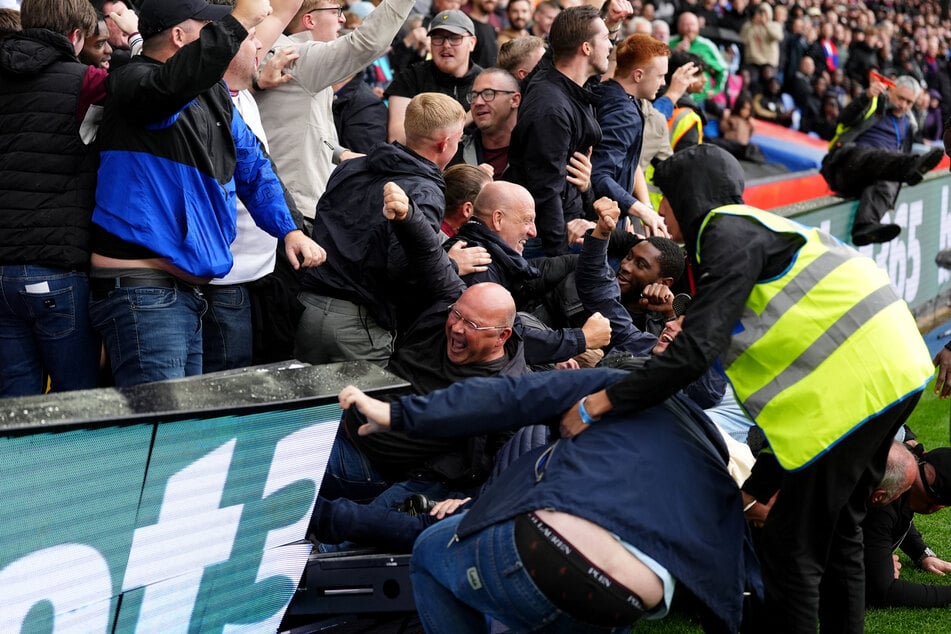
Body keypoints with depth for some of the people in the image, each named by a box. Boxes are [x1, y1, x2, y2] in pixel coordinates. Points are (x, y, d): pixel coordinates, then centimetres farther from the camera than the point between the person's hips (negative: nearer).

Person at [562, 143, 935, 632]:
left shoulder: (730, 234, -9)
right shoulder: (755, 226, 23)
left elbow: (696, 351, -17)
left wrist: (597, 404, -13)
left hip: (857, 380, -11)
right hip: (889, 366, 11)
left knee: (790, 548, -6)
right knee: (837, 532, 21)